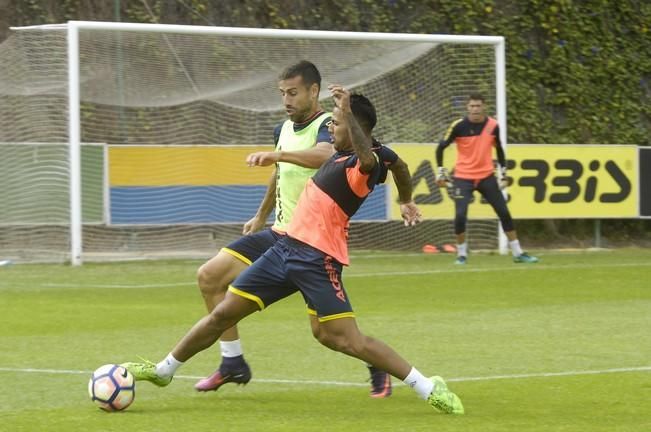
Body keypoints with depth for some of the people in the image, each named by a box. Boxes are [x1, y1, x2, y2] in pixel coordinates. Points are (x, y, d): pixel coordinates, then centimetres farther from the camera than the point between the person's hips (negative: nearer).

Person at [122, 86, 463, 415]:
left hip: (317, 259, -9)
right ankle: (164, 370, 27)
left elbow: (369, 159, -43)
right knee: (224, 313, 12)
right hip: (287, 247, 9)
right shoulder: (340, 156, 11)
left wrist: (347, 113, -52)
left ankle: (428, 388, -9)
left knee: (346, 339, -16)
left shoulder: (362, 167, -16)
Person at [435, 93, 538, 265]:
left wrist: (503, 172, 13)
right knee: (460, 215, -16)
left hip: (486, 177, 3)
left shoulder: (493, 126, -3)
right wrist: (441, 171, -4)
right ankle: (461, 254, 4)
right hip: (463, 178, -3)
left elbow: (499, 149, 14)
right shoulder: (459, 126, -12)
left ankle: (517, 253, 12)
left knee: (504, 213, 1)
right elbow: (441, 147, -1)